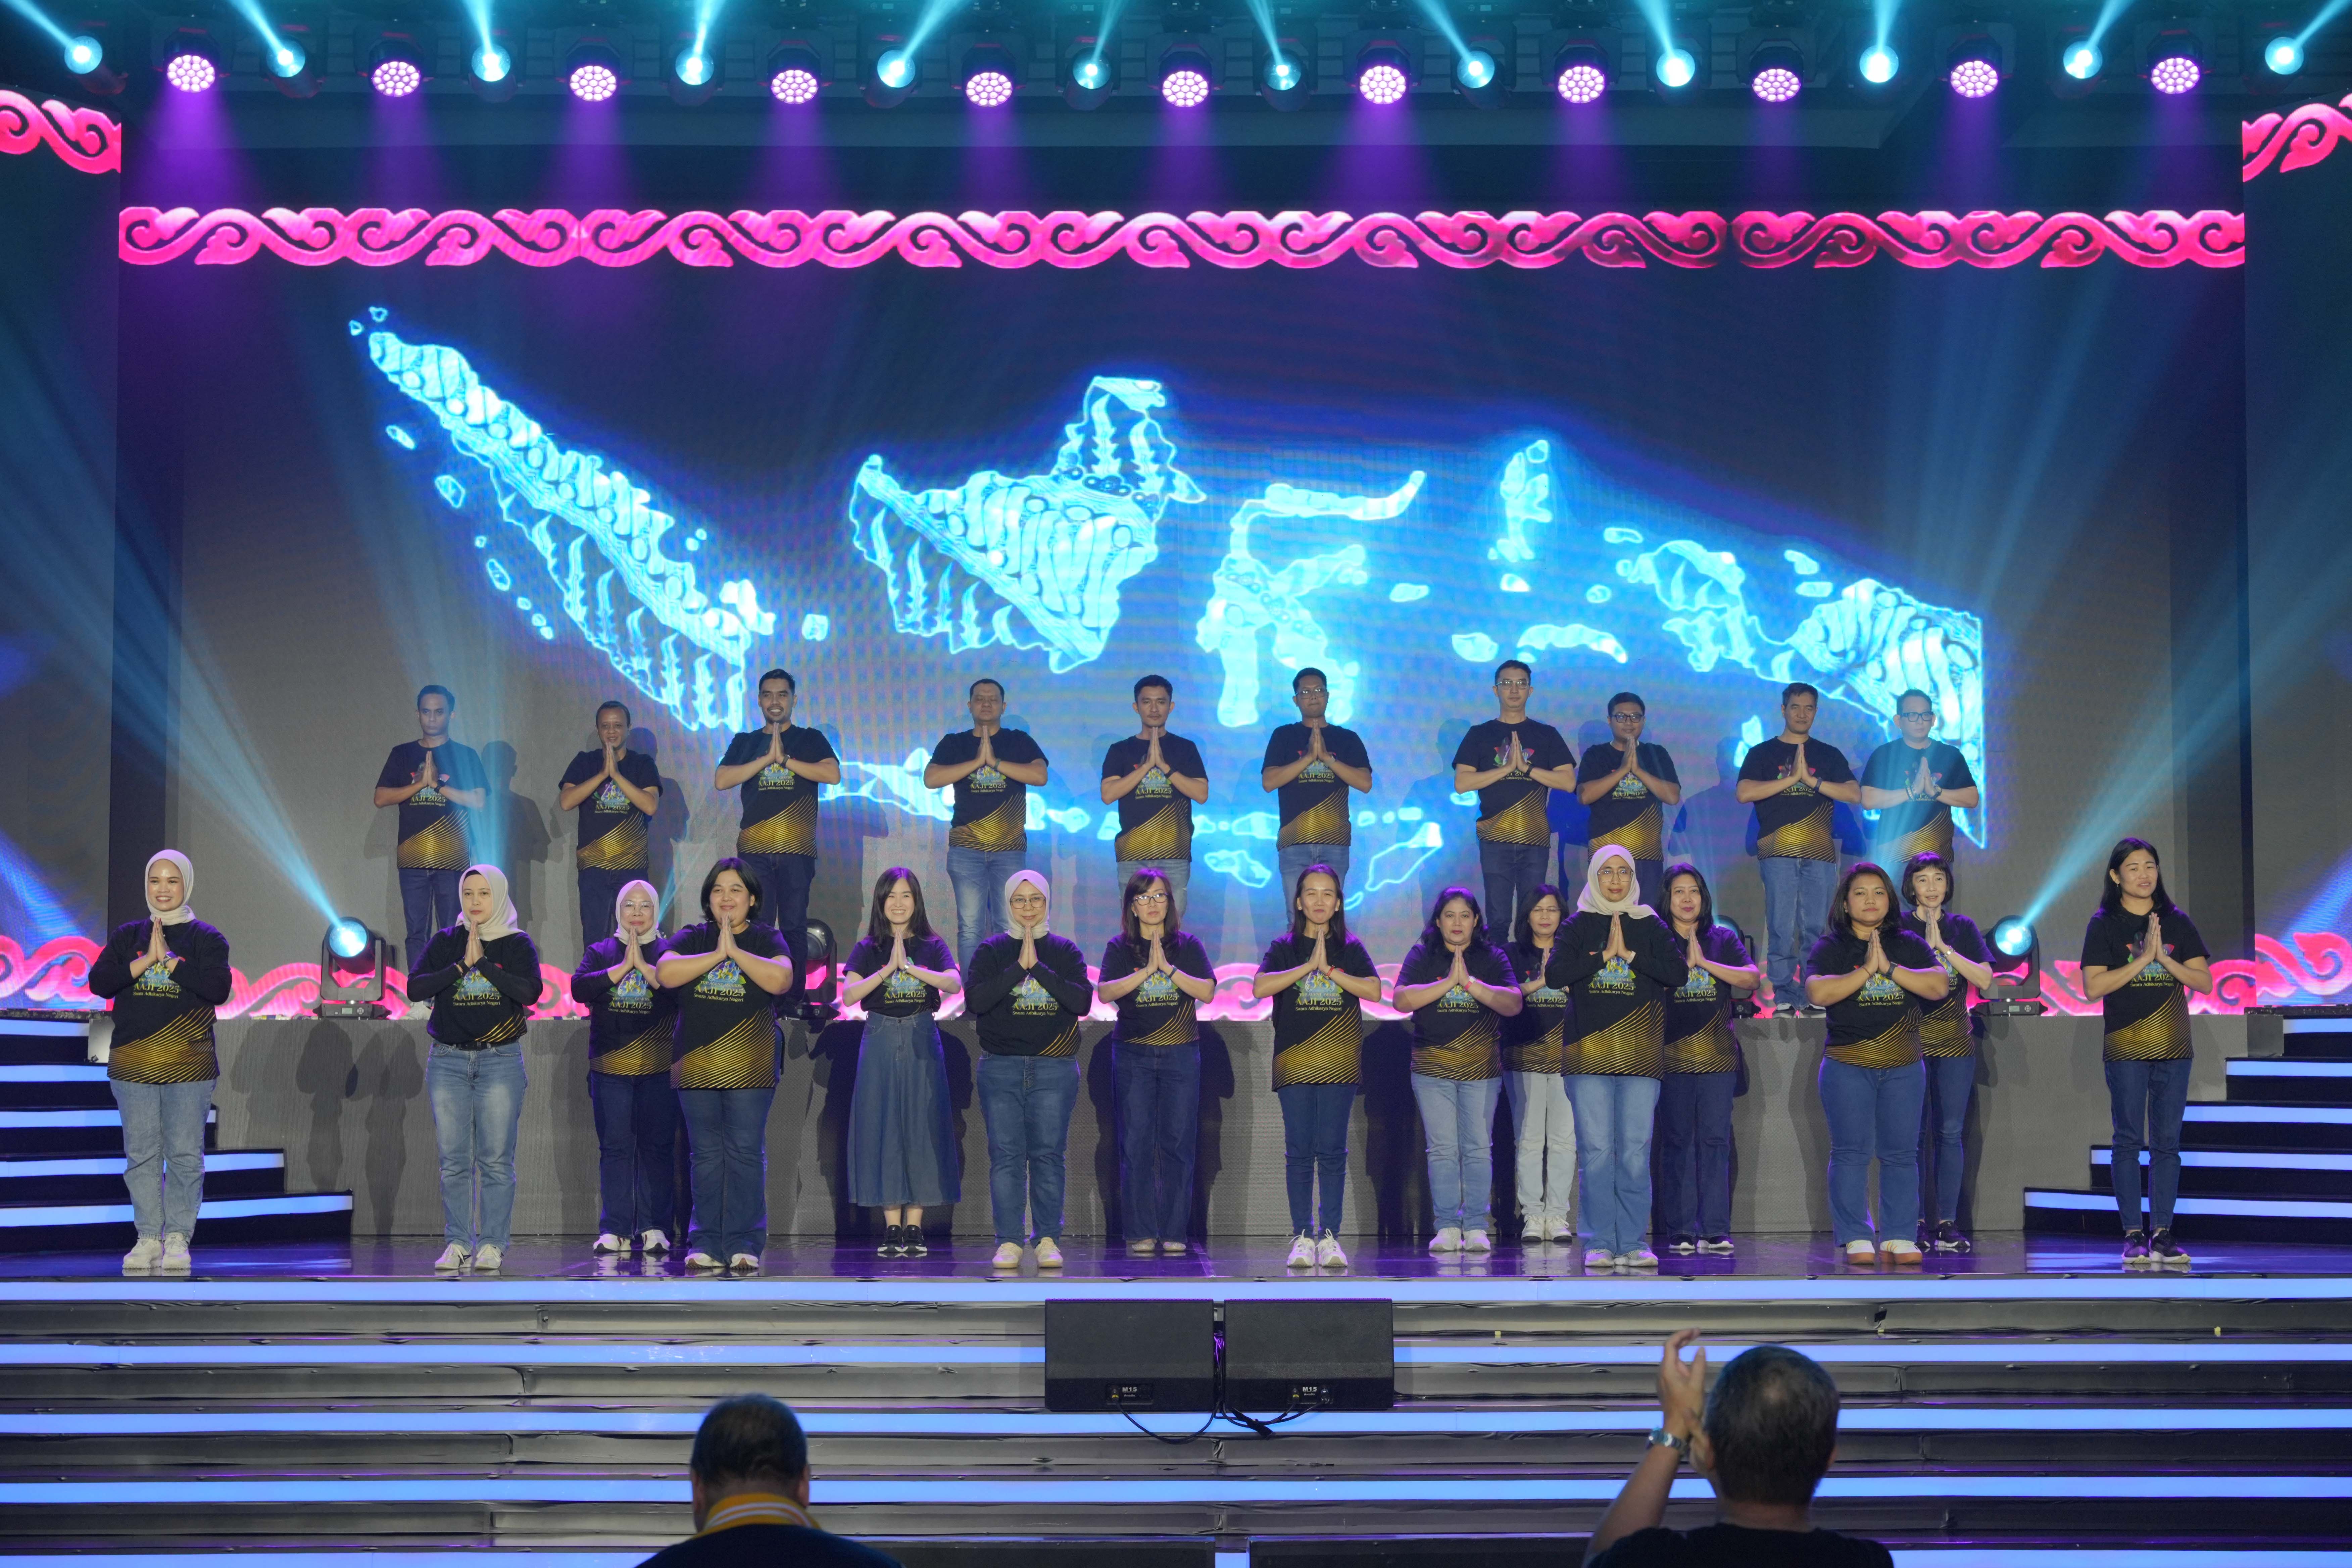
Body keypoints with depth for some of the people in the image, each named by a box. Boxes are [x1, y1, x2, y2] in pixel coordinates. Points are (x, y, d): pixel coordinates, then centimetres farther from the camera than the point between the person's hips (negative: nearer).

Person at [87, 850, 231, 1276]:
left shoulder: (205, 938, 5)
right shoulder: (127, 936, 13)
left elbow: (219, 988, -11)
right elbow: (99, 983, 0)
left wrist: (169, 959, -12)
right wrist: (145, 961, -11)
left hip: (189, 1066, -2)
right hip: (133, 1065, 2)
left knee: (185, 1154, -3)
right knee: (141, 1154, 3)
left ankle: (178, 1238, 4)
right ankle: (149, 1238, 8)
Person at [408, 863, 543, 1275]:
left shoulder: (517, 945, 3)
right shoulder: (444, 942, 8)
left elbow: (531, 992, -13)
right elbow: (415, 988, -4)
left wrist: (483, 962, -14)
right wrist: (462, 965, -12)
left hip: (500, 1060, -2)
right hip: (448, 1060, 2)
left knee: (496, 1159, -4)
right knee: (454, 1159, 2)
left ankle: (492, 1244, 2)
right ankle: (457, 1243, 8)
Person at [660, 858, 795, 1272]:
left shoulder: (768, 939, 6)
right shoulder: (692, 939, 11)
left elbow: (780, 980, -12)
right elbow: (666, 973, -8)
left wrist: (735, 950, -13)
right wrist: (715, 954, -14)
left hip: (749, 1066, -2)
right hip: (697, 1064, 2)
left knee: (746, 1153, -3)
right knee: (706, 1154, 4)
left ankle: (744, 1243, 0)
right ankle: (707, 1242, 9)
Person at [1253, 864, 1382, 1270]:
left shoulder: (1350, 950, 10)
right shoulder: (1284, 948, 8)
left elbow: (1374, 990, -5)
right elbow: (1259, 987, -9)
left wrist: (1329, 970, -10)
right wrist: (1308, 966, -13)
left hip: (1339, 1064, 0)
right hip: (1294, 1063, 0)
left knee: (1332, 1151, -2)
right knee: (1299, 1152, 0)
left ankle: (1330, 1236, 2)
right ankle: (1302, 1236, 4)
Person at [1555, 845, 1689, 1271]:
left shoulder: (1650, 926, 12)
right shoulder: (1578, 926, 11)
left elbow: (1679, 972, -1)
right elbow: (1557, 973, -3)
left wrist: (1630, 954, -6)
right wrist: (1604, 955, -7)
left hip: (1640, 1056, 1)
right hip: (1589, 1055, -1)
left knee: (1636, 1152, -2)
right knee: (1595, 1151, -4)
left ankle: (1633, 1243, 3)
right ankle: (1599, 1244, 1)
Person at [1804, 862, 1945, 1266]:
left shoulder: (1908, 945, 9)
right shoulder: (1829, 948, 3)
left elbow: (1938, 986, -6)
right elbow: (1817, 993, -14)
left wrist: (1890, 968, -14)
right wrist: (1866, 969, -15)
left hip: (1904, 1068, 2)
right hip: (1847, 1068, -2)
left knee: (1901, 1153, 0)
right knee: (1851, 1152, -4)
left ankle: (1900, 1237, 5)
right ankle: (1857, 1240, 0)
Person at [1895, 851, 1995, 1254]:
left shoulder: (1963, 929, 8)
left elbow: (1985, 979, -4)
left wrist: (1944, 949, -13)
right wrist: (1926, 946, -18)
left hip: (1955, 1041, 2)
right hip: (1910, 1040, -2)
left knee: (1951, 1132, -1)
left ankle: (1947, 1223, 3)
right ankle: (1916, 1222, 1)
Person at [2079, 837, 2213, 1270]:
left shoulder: (2177, 922, 9)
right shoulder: (2104, 925, 1)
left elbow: (2204, 981, 4)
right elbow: (2092, 987, -9)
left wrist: (2164, 958, -10)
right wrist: (2142, 960, -13)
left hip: (2173, 1047, 3)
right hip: (2126, 1048, -3)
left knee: (2167, 1141, 2)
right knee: (2129, 1140, -2)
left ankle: (2162, 1233, 5)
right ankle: (2133, 1235, 0)